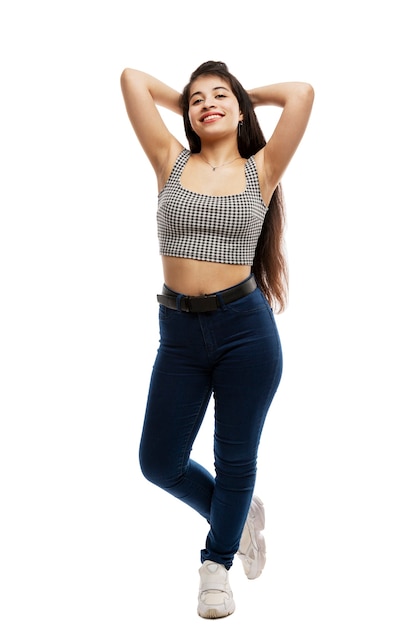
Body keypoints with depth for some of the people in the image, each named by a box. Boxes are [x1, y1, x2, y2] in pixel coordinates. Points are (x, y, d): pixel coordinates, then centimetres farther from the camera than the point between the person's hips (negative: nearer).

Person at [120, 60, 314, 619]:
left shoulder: (260, 170, 2)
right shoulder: (171, 162, 4)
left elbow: (302, 92, -6)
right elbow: (132, 78, 4)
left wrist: (247, 95, 10)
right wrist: (182, 99, 17)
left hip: (246, 327, -2)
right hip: (179, 329, 2)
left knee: (235, 458, 10)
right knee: (158, 461, 8)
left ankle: (217, 563, 34)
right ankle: (238, 514, 36)